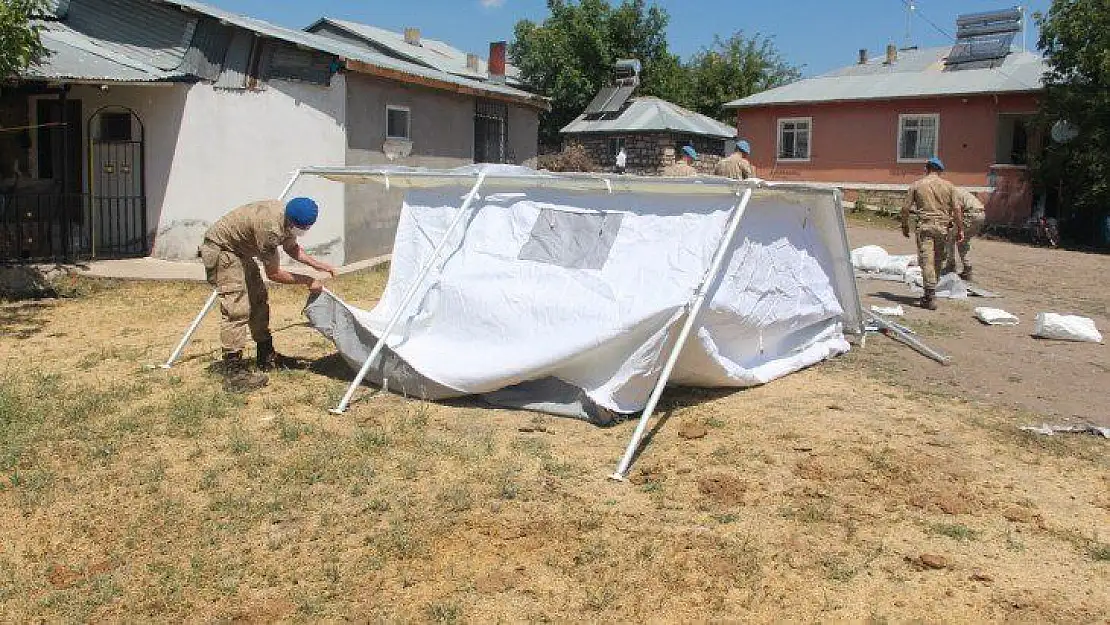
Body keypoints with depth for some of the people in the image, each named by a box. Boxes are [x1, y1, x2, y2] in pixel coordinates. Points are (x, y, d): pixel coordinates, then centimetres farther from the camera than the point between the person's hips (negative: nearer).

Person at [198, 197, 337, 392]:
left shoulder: (288, 217, -8)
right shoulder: (270, 228, -35)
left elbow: (291, 248, 13)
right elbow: (273, 274, -24)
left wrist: (317, 264, 1)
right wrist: (307, 281, -17)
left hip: (240, 250, 10)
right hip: (220, 248, -10)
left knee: (259, 299, 15)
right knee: (237, 308, -18)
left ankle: (266, 356, 27)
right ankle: (233, 373, -19)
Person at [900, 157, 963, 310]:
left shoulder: (916, 185, 3)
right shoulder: (948, 186, 6)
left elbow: (906, 208, 2)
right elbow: (957, 209, 2)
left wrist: (905, 225, 15)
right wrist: (960, 229, 8)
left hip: (924, 225, -2)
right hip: (942, 226, 2)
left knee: (926, 260, -7)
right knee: (937, 261, 13)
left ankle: (931, 296, -15)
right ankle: (930, 293, 22)